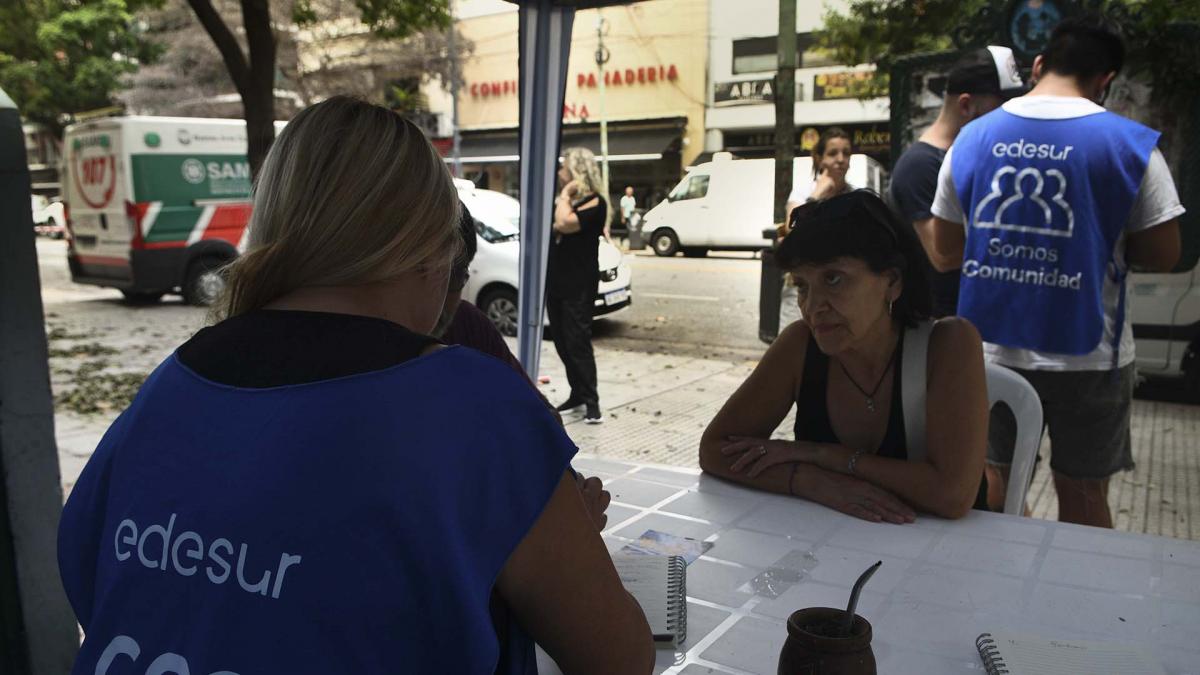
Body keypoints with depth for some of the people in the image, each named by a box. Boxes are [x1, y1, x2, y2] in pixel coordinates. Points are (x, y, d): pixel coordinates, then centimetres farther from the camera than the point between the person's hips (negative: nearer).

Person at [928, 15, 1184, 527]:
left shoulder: (971, 138, 0)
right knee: (1082, 495, 14)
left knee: (991, 484, 17)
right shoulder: (1131, 144, -8)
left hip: (990, 350, 2)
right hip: (1086, 357, -2)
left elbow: (943, 255, 3)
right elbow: (1163, 256, -3)